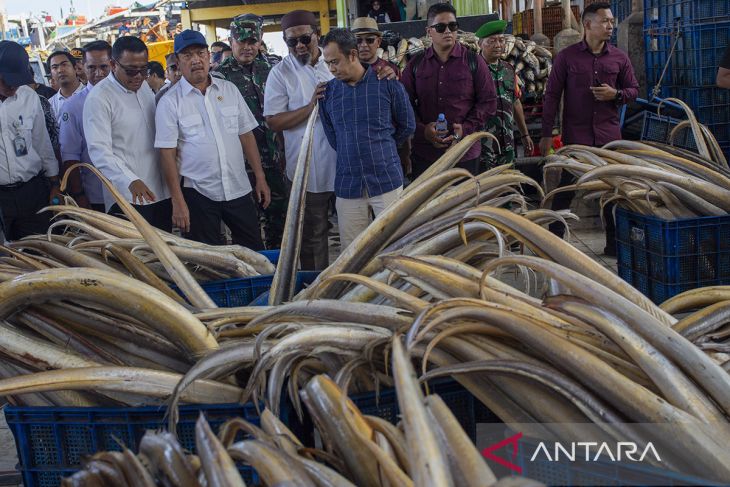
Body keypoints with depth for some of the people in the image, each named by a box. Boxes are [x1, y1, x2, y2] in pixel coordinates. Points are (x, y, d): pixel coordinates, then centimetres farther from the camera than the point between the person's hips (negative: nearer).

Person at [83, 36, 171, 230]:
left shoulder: (145, 87, 11)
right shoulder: (98, 98, -11)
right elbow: (99, 150, -19)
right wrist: (130, 181, -33)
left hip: (162, 193, 7)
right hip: (127, 197, -7)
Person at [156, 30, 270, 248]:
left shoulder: (229, 89, 6)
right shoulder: (170, 102, -5)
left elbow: (246, 134, 9)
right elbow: (167, 154, -7)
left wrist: (260, 178, 5)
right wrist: (178, 201, -11)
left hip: (239, 189, 3)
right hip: (198, 194, -3)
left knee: (254, 253, 9)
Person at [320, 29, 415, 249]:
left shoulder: (387, 83, -3)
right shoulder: (329, 91, 4)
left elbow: (407, 125, 7)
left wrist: (380, 147, 11)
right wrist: (350, 152, 8)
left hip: (386, 179, -2)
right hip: (347, 183, 3)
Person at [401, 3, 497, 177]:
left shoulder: (474, 61, 1)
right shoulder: (415, 64, 6)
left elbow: (488, 101, 1)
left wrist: (466, 128, -12)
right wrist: (422, 130, -11)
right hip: (424, 154, 1)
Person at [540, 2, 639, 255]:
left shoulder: (619, 58, 5)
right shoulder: (567, 56, -3)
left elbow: (633, 90, 14)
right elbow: (552, 95, -3)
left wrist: (616, 94, -10)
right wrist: (547, 134, -6)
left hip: (609, 135, 3)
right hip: (575, 135, -3)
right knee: (565, 189, 1)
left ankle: (614, 243, 20)